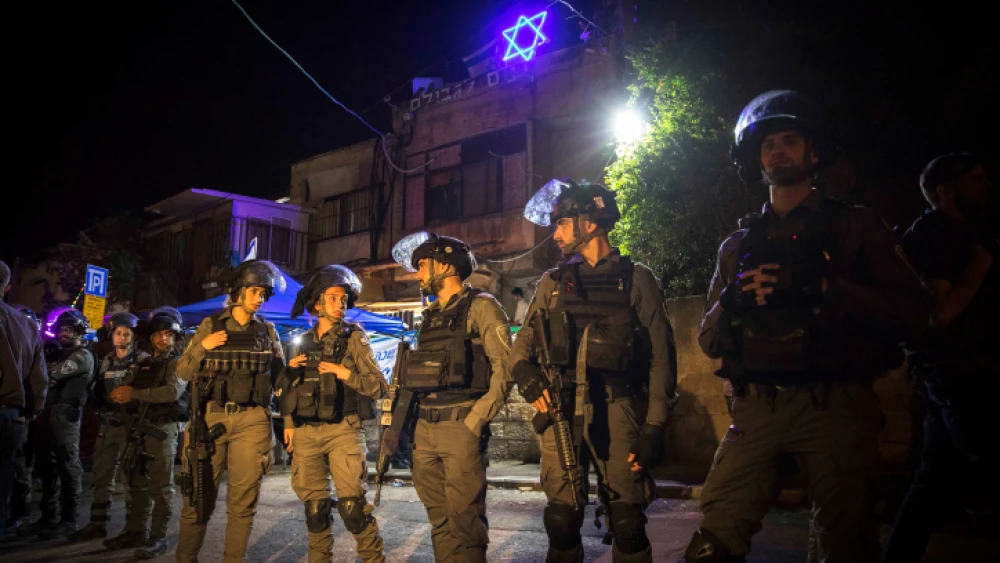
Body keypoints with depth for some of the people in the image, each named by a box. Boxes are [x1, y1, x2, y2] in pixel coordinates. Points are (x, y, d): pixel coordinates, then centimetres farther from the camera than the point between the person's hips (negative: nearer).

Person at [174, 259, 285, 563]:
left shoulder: (267, 330, 10)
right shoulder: (211, 324, 7)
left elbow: (280, 376, 13)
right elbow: (183, 372, 4)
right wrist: (203, 347, -11)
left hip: (252, 421, 1)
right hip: (211, 417, -1)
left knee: (243, 501, 4)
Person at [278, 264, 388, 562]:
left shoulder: (354, 337, 0)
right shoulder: (304, 342, 14)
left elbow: (379, 386, -5)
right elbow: (289, 388, 20)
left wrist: (345, 373, -17)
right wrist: (288, 423, 11)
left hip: (343, 430, -4)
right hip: (306, 433, 4)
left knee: (352, 504, -9)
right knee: (314, 505, 9)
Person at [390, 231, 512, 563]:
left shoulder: (481, 306, -3)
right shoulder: (431, 316, 19)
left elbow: (504, 367, -11)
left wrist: (477, 420, -17)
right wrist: (412, 425, 13)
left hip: (461, 426, -7)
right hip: (425, 428, 7)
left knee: (465, 517, -4)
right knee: (439, 518, 13)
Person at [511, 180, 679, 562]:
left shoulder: (636, 279, 5)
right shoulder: (553, 282, 15)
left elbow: (661, 356, 1)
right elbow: (524, 340, 16)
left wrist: (654, 428, -7)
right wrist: (524, 371, -7)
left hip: (615, 409, -2)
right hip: (560, 408, 3)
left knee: (627, 523, -2)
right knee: (562, 519, 4)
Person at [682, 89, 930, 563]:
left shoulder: (855, 228, 9)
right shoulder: (737, 246, 16)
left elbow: (912, 312, -3)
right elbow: (709, 341, 12)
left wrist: (827, 288, -14)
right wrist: (734, 299, -7)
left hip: (836, 405, -1)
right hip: (757, 408, 2)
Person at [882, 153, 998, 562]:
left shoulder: (960, 233, 18)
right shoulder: (933, 233, -10)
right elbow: (942, 312, -21)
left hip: (957, 376, 9)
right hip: (962, 376, -9)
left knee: (935, 485, 13)